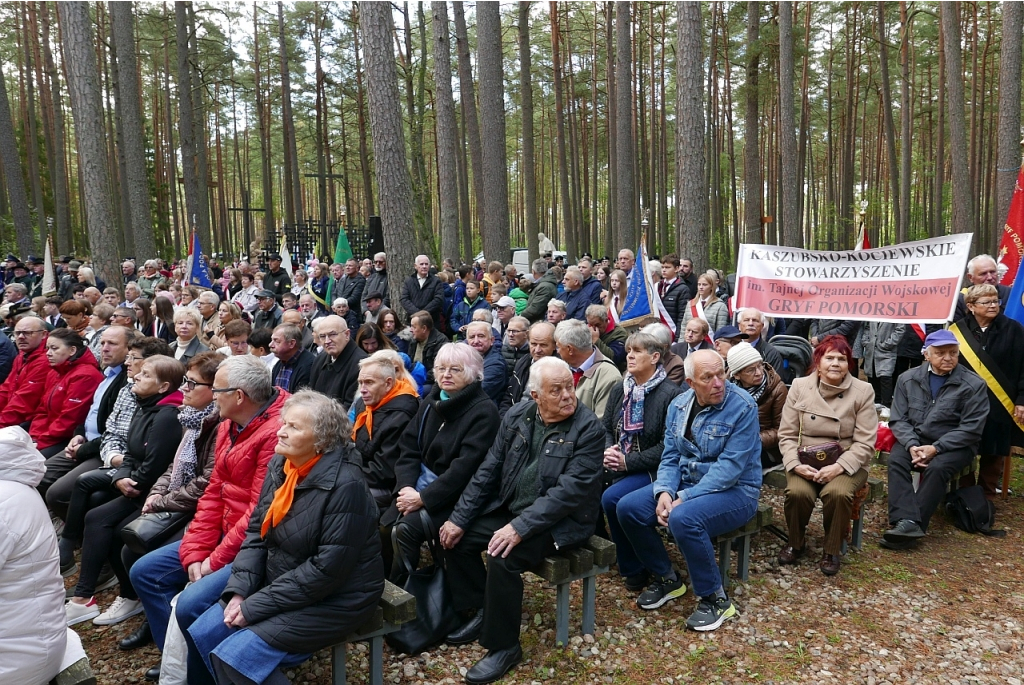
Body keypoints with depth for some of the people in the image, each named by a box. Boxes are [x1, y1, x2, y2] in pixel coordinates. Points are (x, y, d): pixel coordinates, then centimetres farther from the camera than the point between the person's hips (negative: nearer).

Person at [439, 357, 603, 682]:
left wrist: (520, 527, -31)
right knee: (456, 538, -3)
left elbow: (569, 490, -23)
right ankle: (481, 610, 17)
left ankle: (504, 646, -6)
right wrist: (459, 519, -1)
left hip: (560, 520, -7)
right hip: (510, 508, 7)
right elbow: (488, 471, 5)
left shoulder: (588, 429, -17)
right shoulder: (517, 416, 0)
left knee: (501, 557, -27)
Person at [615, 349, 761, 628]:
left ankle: (715, 599, -11)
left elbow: (730, 466, -21)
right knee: (628, 507, -11)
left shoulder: (742, 407, -16)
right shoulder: (678, 405, 3)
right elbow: (670, 456, 4)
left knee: (683, 518, -34)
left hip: (734, 490, -6)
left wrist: (684, 498, -24)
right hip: (685, 482, 7)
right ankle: (665, 578, 10)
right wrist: (664, 492, -16)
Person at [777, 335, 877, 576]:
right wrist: (795, 464, -15)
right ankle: (795, 544, 1)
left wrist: (839, 467, -19)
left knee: (837, 493, -33)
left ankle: (831, 551, -6)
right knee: (797, 492, -30)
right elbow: (787, 434, 2)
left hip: (846, 463, -1)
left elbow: (865, 443, -5)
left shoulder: (862, 391, -2)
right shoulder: (799, 387, 1)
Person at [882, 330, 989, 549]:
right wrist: (912, 445, -18)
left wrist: (936, 448, -20)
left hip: (955, 445, -2)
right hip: (915, 439, 3)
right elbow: (898, 419, 1)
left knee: (937, 467, -32)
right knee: (896, 460, -27)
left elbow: (970, 429, -11)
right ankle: (907, 522, -37)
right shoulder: (908, 379, 2)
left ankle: (911, 525, -29)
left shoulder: (973, 384, -7)